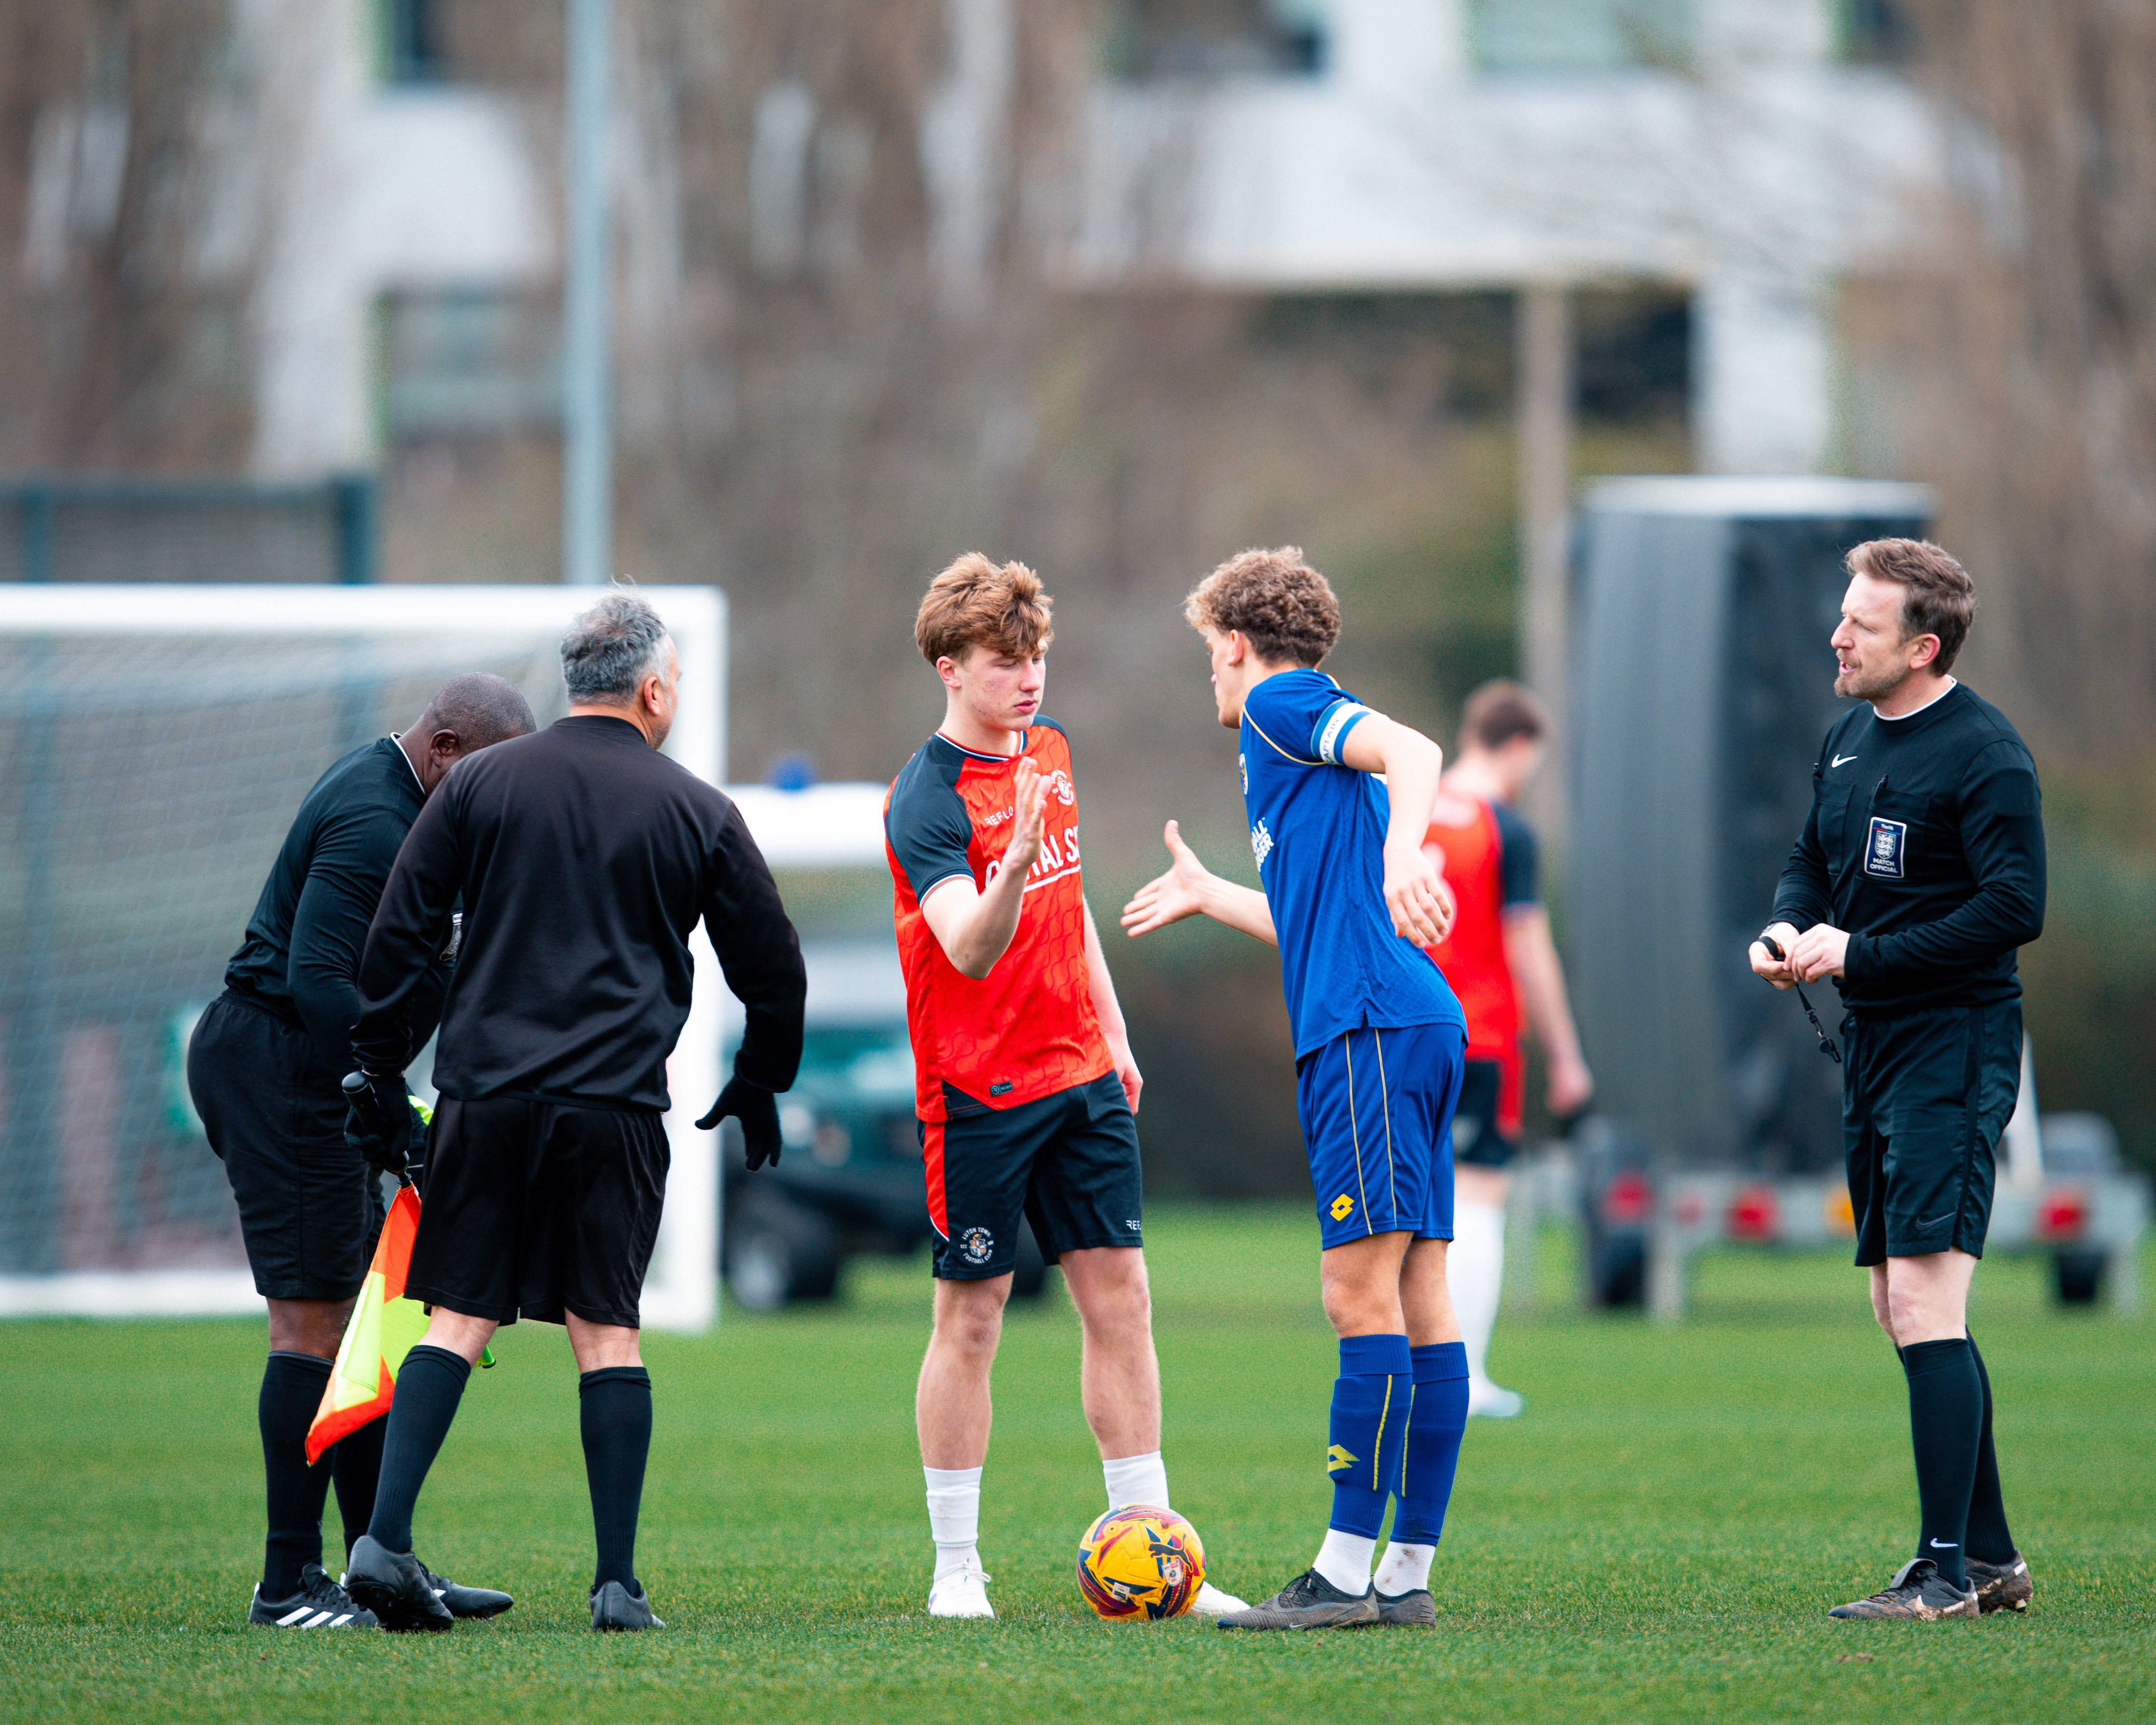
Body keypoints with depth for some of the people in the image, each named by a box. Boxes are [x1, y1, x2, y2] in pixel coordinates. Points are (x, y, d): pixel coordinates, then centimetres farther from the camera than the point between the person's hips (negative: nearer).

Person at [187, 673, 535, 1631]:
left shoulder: (382, 791, 16)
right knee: (314, 1320, -10)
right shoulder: (374, 823, -18)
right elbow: (318, 980, -27)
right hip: (280, 1065, -11)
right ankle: (289, 1582, -9)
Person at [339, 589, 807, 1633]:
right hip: (617, 1107, -1)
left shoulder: (480, 784, 6)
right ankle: (618, 1585, 1)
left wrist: (381, 1070, 12)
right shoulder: (696, 812, 5)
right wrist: (758, 1086, 27)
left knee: (458, 1319, 5)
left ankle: (383, 1539, -8)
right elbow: (773, 967, 11)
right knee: (607, 1332, 3)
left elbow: (397, 935, 4)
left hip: (483, 1094, 1)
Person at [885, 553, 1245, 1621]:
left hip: (1080, 1079, 7)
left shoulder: (1048, 748, 9)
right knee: (970, 1320, -1)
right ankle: (956, 1567, 7)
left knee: (1119, 1298, 4)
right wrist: (1014, 865, -45)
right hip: (979, 1092, -7)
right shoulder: (927, 800, -15)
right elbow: (969, 950, -28)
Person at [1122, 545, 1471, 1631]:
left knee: (1361, 1291, -10)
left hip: (1371, 1031, -10)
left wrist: (1403, 858, -35)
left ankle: (1345, 1574, -13)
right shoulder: (1300, 742, 28)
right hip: (1410, 1028, 10)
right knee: (1417, 1299, 7)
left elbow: (1413, 752, -18)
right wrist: (1211, 897, 50)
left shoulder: (1281, 706, 1)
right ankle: (1407, 1575, 7)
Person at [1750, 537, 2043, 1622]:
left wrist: (1858, 955, -18)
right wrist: (1789, 931, 1)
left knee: (1924, 1301, -15)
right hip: (1872, 1044, 9)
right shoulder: (1849, 739, 13)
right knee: (1903, 1312, 11)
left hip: (1953, 1044, -9)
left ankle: (1945, 1571, -14)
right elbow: (1813, 860, 24)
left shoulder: (1983, 754, -13)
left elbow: (2015, 909, -19)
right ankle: (1992, 1559, 19)